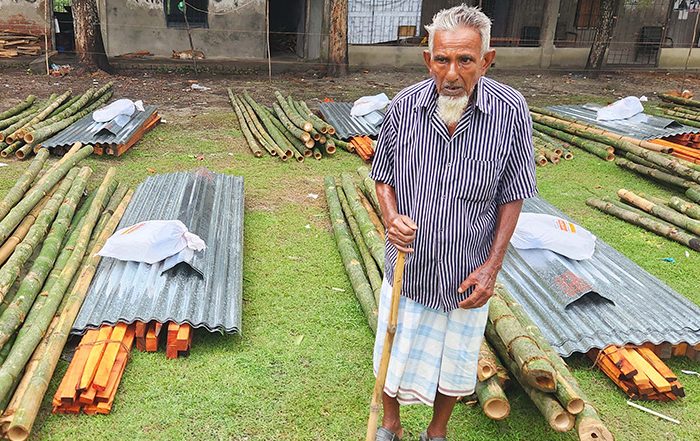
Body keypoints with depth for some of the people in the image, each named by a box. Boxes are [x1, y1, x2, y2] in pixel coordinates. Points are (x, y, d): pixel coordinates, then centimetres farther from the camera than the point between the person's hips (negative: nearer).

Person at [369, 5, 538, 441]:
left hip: (467, 275, 0)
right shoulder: (404, 106, -12)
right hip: (408, 267, 1)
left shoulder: (510, 111, -16)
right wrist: (391, 218, -18)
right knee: (394, 358, 18)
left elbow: (512, 196, -7)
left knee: (454, 365, 20)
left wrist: (492, 267, -11)